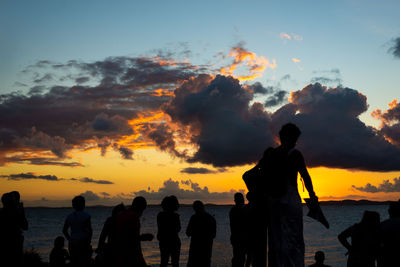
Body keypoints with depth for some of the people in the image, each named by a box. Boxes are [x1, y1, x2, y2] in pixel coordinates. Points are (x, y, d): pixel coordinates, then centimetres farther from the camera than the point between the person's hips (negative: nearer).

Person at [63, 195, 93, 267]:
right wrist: (89, 241, 0)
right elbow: (90, 230, -12)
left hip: (72, 243, 5)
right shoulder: (86, 215, -9)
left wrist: (70, 239, 15)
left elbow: (64, 230, 9)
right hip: (83, 242, -5)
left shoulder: (69, 216, 5)